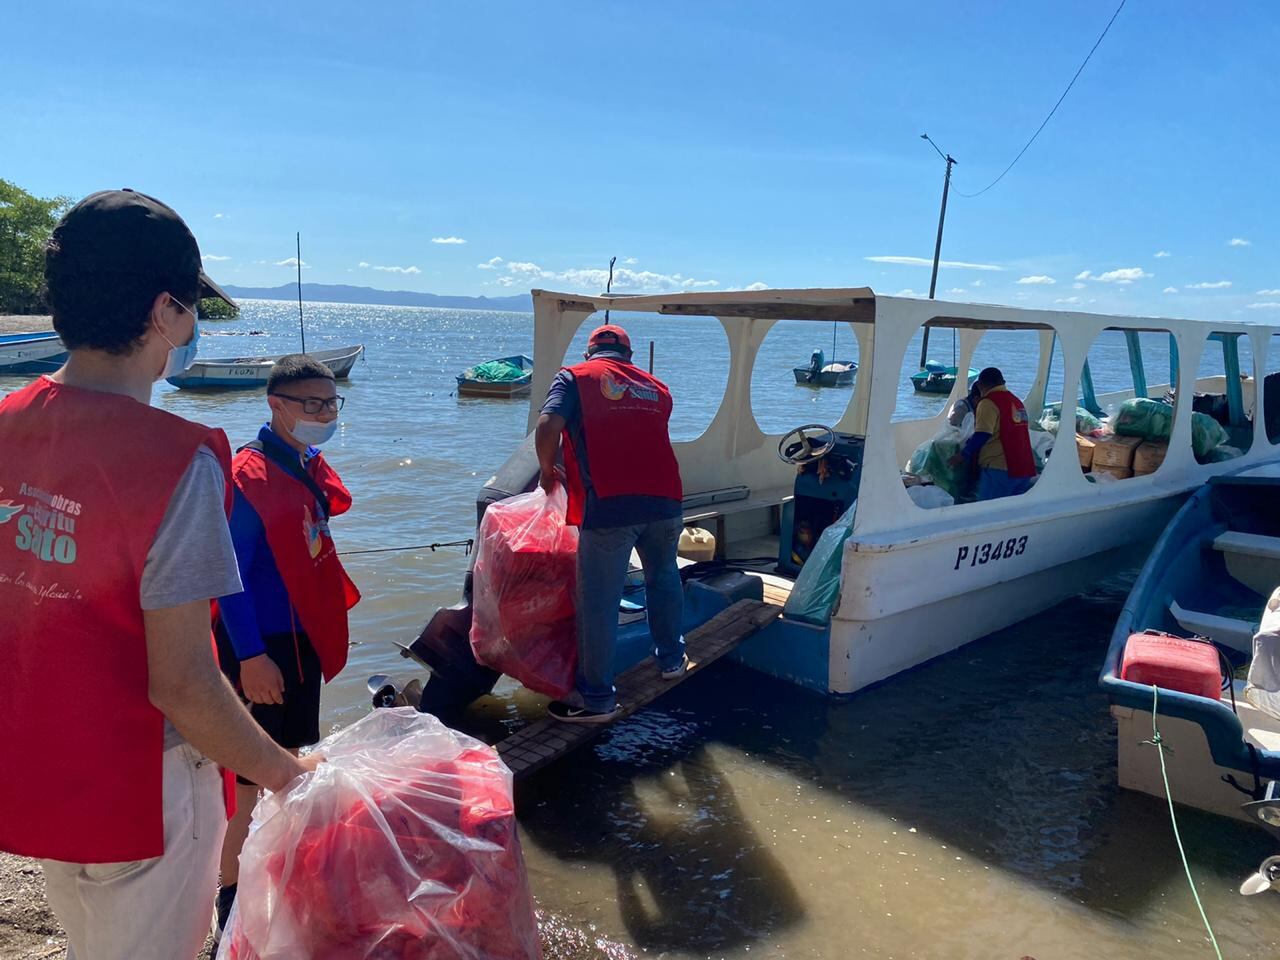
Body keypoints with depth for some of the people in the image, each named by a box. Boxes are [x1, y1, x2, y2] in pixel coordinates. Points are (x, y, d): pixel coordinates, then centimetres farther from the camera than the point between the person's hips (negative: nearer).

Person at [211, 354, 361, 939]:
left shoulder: (310, 465, 5)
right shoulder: (249, 473, -20)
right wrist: (250, 657, -22)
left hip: (304, 635, 9)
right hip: (260, 646, -9)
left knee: (290, 758, 22)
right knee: (250, 772, 2)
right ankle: (231, 897, 18)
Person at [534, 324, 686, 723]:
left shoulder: (575, 377, 7)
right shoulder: (656, 387, 20)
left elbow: (547, 428, -8)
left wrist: (548, 471, 8)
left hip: (609, 505, -4)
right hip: (664, 500, 5)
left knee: (599, 602, 5)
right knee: (663, 576, 28)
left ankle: (597, 698, 14)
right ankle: (671, 658, 42)